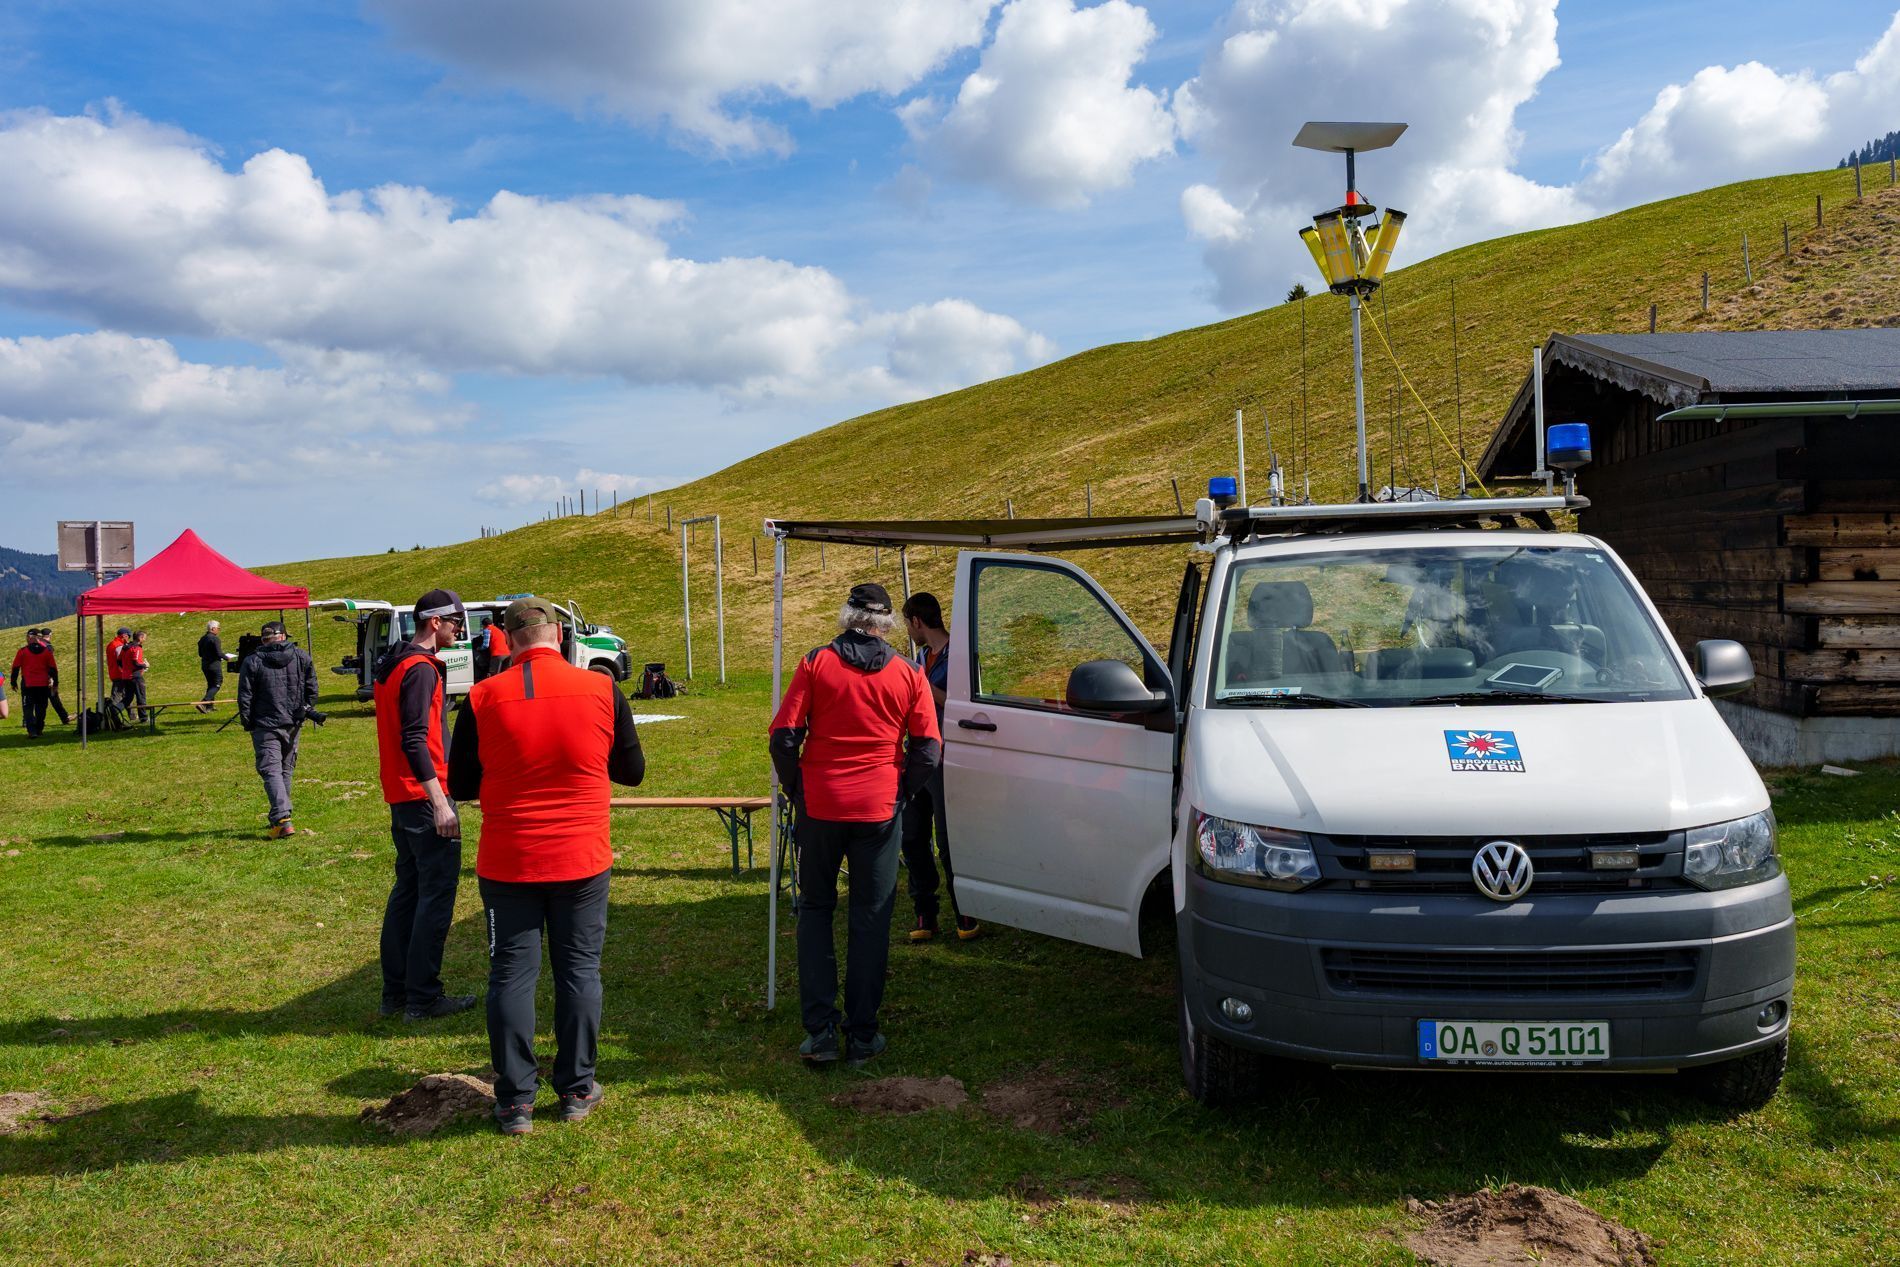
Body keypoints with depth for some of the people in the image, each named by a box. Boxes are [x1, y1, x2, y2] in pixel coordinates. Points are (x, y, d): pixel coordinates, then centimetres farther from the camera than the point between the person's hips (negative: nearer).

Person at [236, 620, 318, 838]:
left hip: (265, 726, -4)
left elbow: (245, 697, -5)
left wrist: (247, 723, 7)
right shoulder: (302, 657, 2)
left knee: (271, 771, -6)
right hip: (293, 724, 4)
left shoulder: (253, 662, -7)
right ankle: (280, 815, 26)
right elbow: (312, 688, 5)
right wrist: (305, 711, 16)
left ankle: (282, 819, -20)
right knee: (286, 770, 17)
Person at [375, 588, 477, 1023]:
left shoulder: (389, 665, 15)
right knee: (437, 894, -4)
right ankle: (422, 998, 1)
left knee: (408, 887, 16)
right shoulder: (421, 669, -15)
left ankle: (395, 991, 22)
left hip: (400, 795, 10)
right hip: (423, 795, -10)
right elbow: (414, 740, -22)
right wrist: (440, 801, -23)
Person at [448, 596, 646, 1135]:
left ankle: (515, 1102, 13)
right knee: (580, 971, 12)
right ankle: (577, 1090, 21)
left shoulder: (483, 698, -8)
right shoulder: (603, 690, -7)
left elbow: (460, 786, 2)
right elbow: (632, 771, 5)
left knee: (512, 975, 8)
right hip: (584, 860, 1)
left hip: (507, 863, 0)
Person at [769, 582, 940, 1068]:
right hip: (879, 809, 1)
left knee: (815, 910, 13)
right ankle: (862, 1036, 12)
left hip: (819, 806, 0)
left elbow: (784, 735, -7)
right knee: (871, 919, 9)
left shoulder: (816, 664, -3)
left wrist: (794, 788, 7)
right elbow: (929, 750, -1)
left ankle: (820, 1030, 8)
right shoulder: (908, 674, 1)